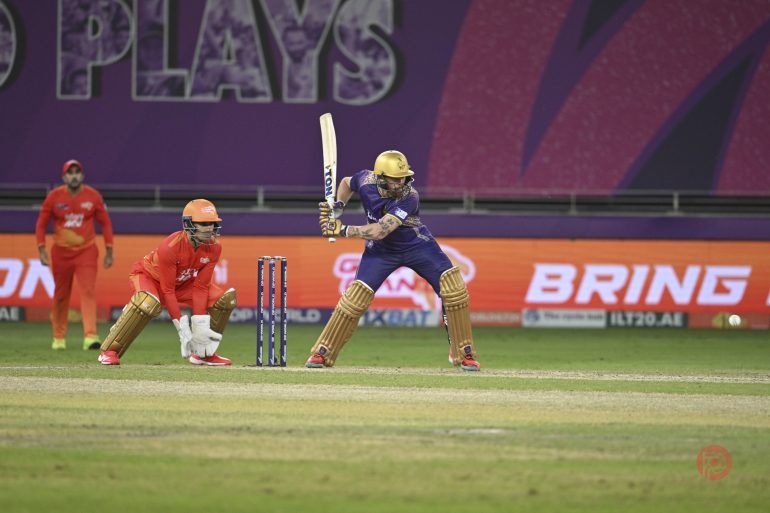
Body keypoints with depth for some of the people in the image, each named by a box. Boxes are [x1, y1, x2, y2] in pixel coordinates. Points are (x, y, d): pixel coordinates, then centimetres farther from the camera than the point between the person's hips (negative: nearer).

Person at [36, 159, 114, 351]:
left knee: (88, 291, -15)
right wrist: (41, 249, -7)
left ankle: (90, 337, -23)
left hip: (86, 251, -1)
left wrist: (109, 250, 2)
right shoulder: (54, 197, -4)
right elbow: (41, 223, 2)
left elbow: (105, 222, 4)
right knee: (60, 295, 9)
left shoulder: (93, 196, -3)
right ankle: (59, 338, 24)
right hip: (61, 252, 1)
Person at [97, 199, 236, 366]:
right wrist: (181, 326, -33)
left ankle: (204, 353, 7)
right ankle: (109, 352, -29)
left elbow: (200, 287, -16)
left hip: (184, 282, 7)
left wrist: (199, 325, -22)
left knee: (226, 299, -8)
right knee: (149, 303, -41)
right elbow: (167, 291, -31)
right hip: (149, 276, -7)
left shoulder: (214, 247, -19)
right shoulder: (170, 247, -36)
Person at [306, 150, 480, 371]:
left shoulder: (409, 197, -32)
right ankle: (322, 353, 4)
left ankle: (463, 354, -6)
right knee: (356, 295, -10)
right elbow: (346, 183, 7)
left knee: (454, 287, -18)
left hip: (417, 246, -2)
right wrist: (337, 206, -9)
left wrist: (343, 230, -35)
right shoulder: (366, 181, -20)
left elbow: (380, 231, -38)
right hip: (381, 251, 2)